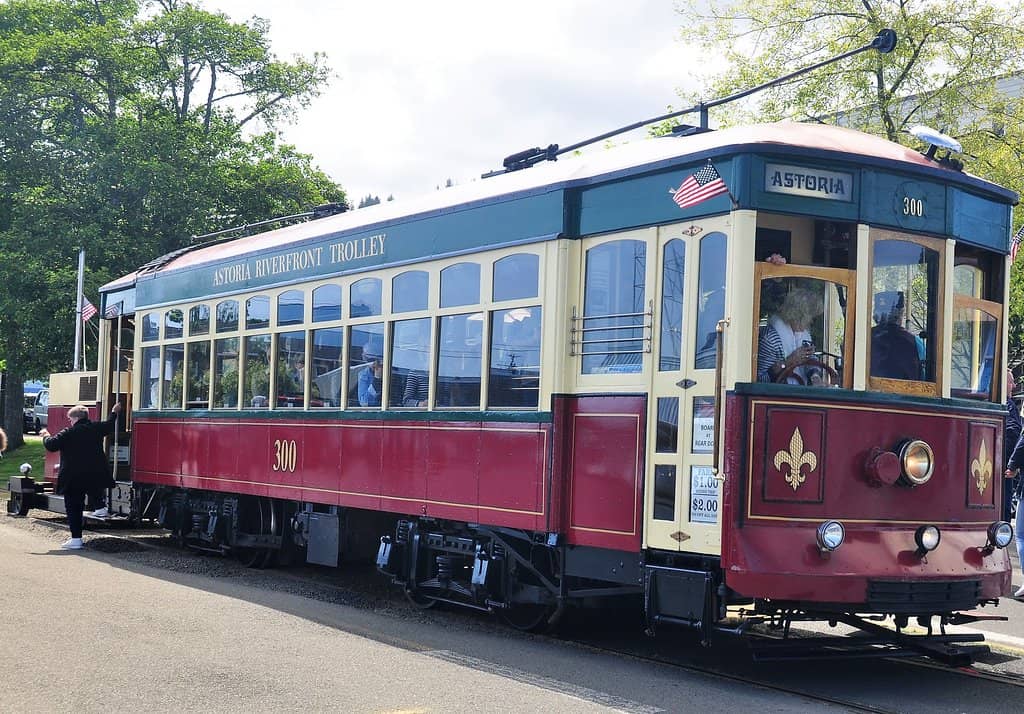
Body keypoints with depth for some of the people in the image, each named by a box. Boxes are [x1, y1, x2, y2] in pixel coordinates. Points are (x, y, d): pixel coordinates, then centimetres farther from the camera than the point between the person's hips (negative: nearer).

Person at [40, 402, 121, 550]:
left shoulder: (68, 433, -12)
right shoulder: (96, 428, 5)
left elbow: (51, 446, -12)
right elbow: (110, 426, 25)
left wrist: (46, 436, 10)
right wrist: (114, 413, 45)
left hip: (73, 479, -5)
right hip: (94, 476, 5)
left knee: (73, 507, 1)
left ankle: (76, 539, 0)